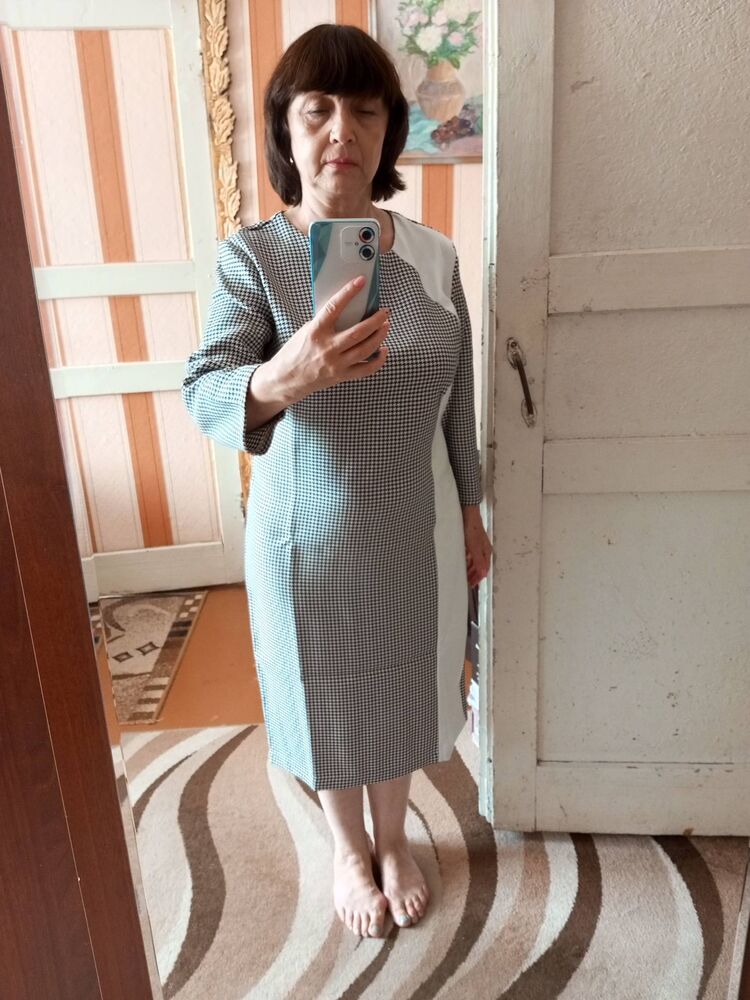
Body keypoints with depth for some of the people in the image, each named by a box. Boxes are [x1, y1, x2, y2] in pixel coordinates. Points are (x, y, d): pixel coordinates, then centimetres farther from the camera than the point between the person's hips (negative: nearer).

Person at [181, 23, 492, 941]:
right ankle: (347, 847, 48)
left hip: (415, 531, 3)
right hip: (308, 538, -2)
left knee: (401, 688, 20)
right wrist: (279, 380, -47)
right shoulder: (251, 255, -12)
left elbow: (456, 400, 3)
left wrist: (470, 514, 8)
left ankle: (393, 839, 49)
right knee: (326, 697, 18)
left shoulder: (432, 255, -4)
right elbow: (203, 393, -25)